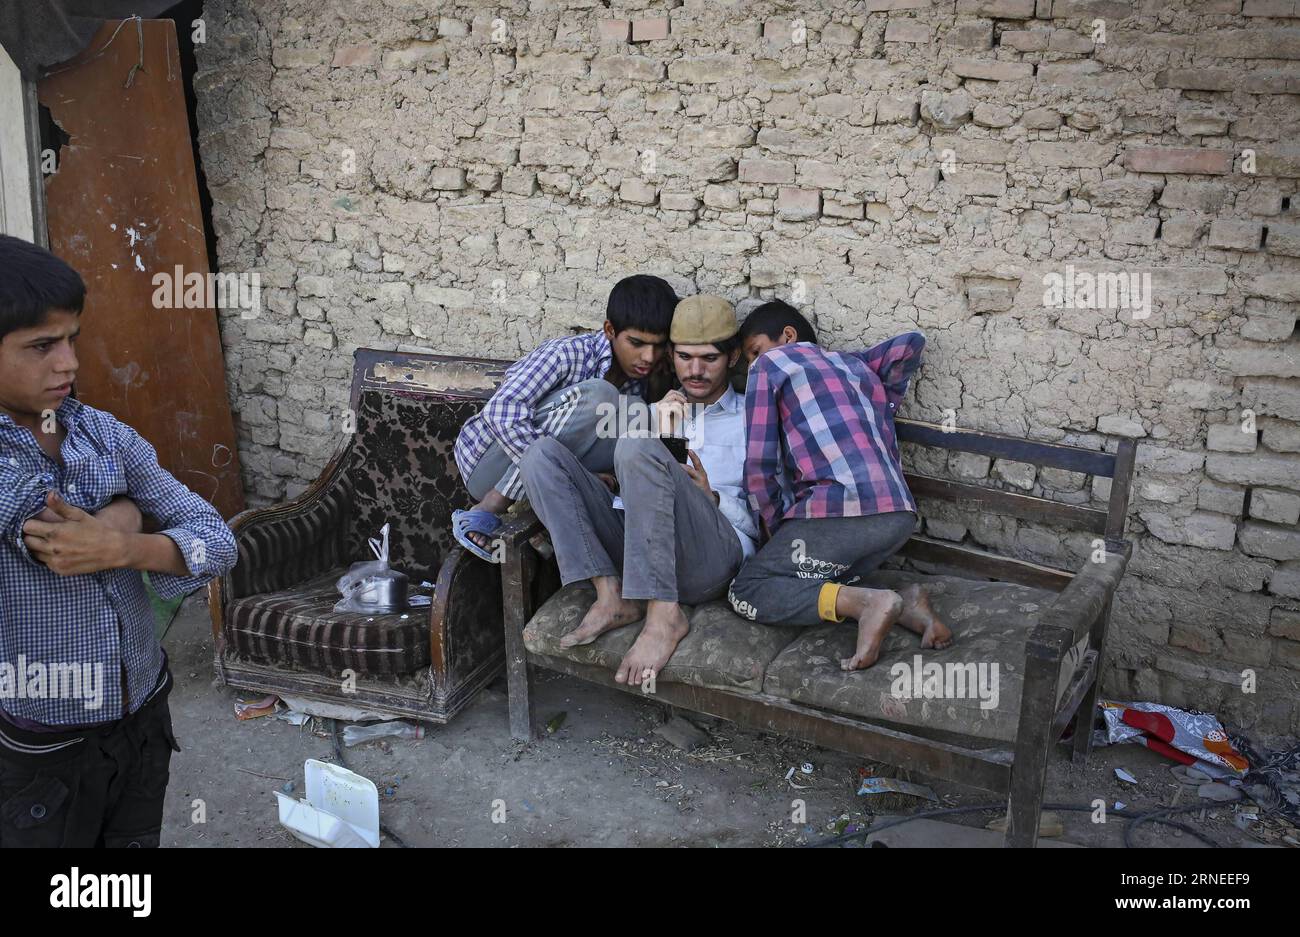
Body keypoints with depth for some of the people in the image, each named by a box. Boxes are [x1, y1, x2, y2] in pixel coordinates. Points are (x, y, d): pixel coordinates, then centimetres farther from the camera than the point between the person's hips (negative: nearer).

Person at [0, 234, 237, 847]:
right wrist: (123, 512, -14)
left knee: (138, 840, 22)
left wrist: (123, 547, -23)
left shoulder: (107, 435, -3)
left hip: (145, 720, 4)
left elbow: (216, 540, -4)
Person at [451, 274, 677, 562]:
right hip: (488, 462, -6)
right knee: (597, 397, -28)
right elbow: (501, 412, -31)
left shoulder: (638, 381, 5)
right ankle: (484, 516, -25)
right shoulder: (568, 353, -18)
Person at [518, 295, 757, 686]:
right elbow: (621, 484, 17)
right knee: (543, 453, -11)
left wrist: (713, 498, -7)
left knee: (637, 449, -30)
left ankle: (664, 616, -32)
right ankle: (611, 595, -22)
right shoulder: (658, 411, 30)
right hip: (634, 548, 5)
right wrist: (654, 429, 2)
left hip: (712, 555, -4)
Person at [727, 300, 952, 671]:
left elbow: (760, 461, 3)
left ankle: (868, 602, -14)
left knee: (746, 594, 4)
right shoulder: (853, 362, 28)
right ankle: (903, 605, 2)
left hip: (840, 512, -7)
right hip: (900, 514, 7)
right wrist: (881, 406, 27)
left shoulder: (769, 365, 11)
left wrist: (774, 530, 14)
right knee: (815, 580, 25)